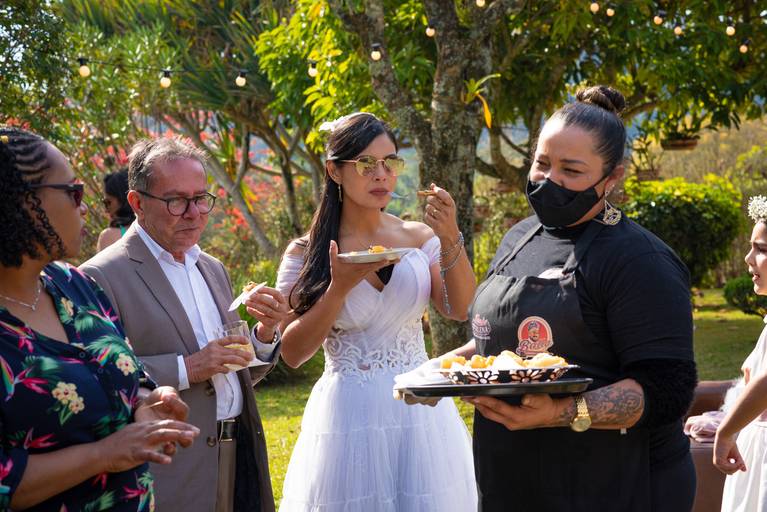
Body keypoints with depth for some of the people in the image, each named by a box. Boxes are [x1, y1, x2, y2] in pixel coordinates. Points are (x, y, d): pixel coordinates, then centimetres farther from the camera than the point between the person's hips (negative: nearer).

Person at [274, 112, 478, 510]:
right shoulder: (306, 254, -2)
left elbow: (461, 311, -8)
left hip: (420, 409, 2)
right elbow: (292, 353, -5)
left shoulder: (419, 237, 4)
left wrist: (451, 240, -21)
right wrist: (341, 287, -17)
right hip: (348, 416, -2)